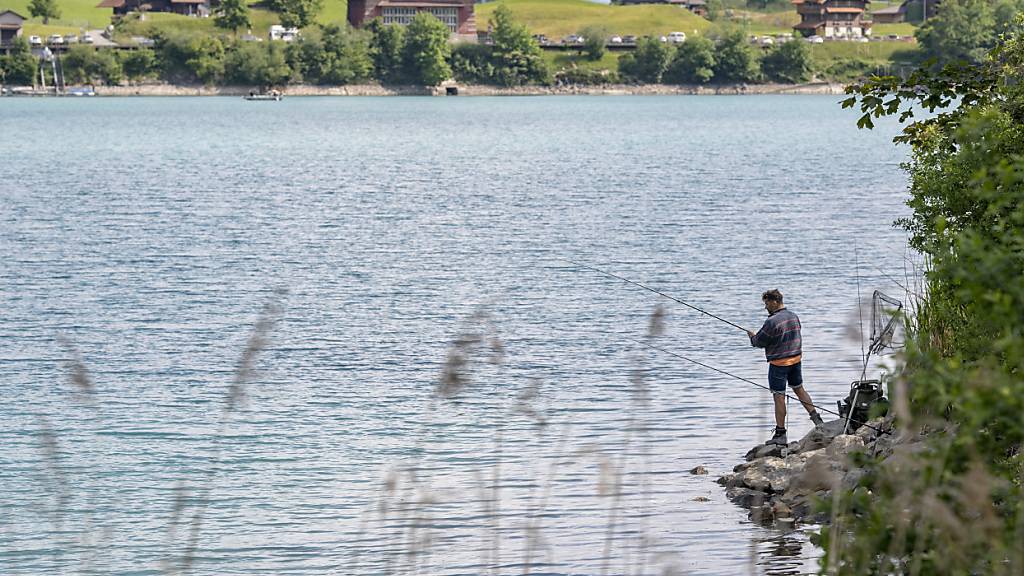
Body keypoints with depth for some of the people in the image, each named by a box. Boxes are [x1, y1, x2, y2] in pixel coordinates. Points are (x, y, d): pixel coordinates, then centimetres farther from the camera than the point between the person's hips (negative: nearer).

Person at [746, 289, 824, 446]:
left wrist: (752, 337, 10)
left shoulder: (772, 322, -21)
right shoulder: (793, 316, 5)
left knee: (779, 396, 0)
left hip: (779, 363, -7)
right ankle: (816, 419, 20)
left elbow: (759, 342, -13)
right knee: (799, 389, 22)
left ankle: (780, 433, 4)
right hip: (795, 358, 7)